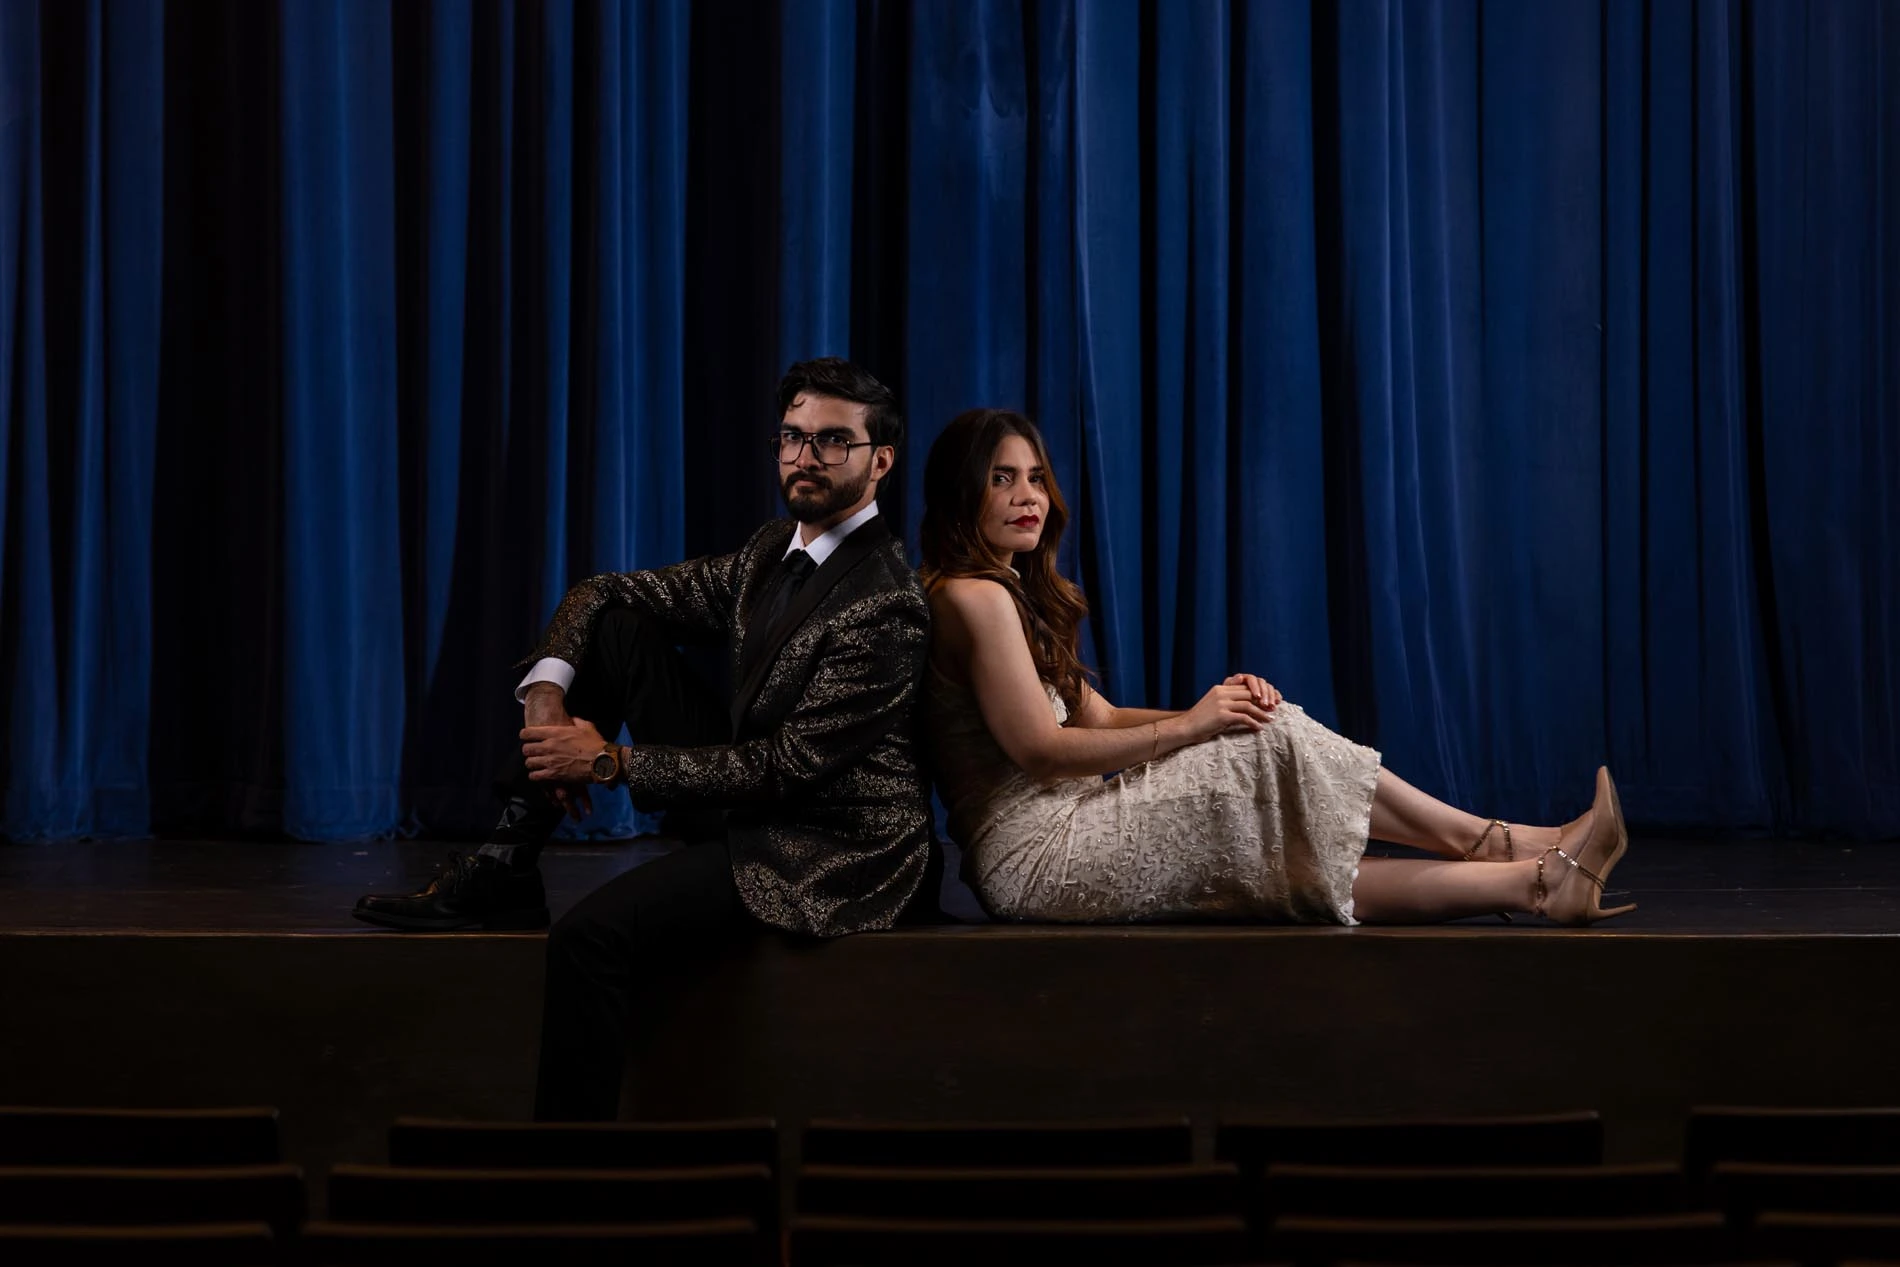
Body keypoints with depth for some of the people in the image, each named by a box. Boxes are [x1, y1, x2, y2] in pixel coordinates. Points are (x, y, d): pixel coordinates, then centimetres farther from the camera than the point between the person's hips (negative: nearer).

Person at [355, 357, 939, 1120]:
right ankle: (503, 874, -1)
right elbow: (601, 593, 9)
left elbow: (789, 767, -22)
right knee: (615, 628, 1)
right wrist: (547, 690, -11)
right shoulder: (776, 551, 6)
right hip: (757, 798, 9)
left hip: (829, 855, -9)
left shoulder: (884, 605, -21)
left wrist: (613, 763, -18)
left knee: (593, 931, -28)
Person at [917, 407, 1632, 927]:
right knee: (1276, 743, -9)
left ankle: (1536, 882, 1)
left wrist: (1212, 713, 0)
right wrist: (1188, 726, -11)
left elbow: (1098, 719, 16)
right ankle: (1505, 846, -1)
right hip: (1036, 854, -9)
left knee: (1313, 875, 2)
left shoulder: (1013, 593, 21)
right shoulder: (976, 598, -13)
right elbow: (1040, 748, -19)